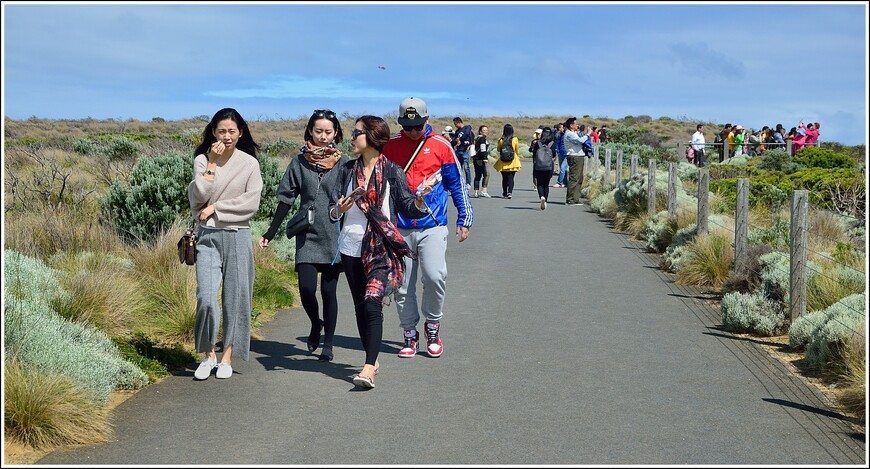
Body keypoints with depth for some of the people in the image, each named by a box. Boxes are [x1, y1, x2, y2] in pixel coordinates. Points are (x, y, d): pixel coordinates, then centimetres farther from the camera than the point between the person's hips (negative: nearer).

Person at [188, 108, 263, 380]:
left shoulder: (249, 163, 2)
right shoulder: (203, 159, 5)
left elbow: (251, 203, -6)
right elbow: (199, 196, -8)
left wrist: (215, 208, -7)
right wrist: (212, 163, -9)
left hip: (238, 237, 0)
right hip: (208, 236, 0)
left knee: (235, 297, 3)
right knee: (206, 298, -9)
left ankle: (227, 357, 14)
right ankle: (208, 354, 8)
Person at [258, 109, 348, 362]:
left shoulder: (343, 163, 2)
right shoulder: (299, 162, 5)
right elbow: (286, 200, 8)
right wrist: (270, 234, 6)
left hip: (335, 236, -1)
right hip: (307, 236, 1)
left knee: (328, 291, 3)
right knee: (306, 288, -8)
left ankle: (328, 344, 17)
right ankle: (316, 324, 24)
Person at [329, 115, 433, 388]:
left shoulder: (392, 171, -1)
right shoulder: (348, 170, 8)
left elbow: (408, 209, -1)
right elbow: (332, 210, 7)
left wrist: (420, 197, -21)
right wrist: (340, 208, -15)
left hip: (381, 249, -4)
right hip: (351, 248, 5)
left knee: (372, 304, -16)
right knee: (360, 305, 10)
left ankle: (368, 368, -18)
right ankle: (373, 359, 23)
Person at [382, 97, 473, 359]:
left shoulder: (440, 146, 1)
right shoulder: (389, 146, 5)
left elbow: (457, 184, 9)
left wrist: (465, 219, 8)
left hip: (433, 226, -2)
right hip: (399, 228, 2)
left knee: (434, 276, -18)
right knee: (402, 285, 5)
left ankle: (433, 326, 5)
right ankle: (409, 333, 21)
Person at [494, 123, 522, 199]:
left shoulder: (501, 140, -7)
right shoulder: (515, 139, -7)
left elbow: (498, 150, 7)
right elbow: (517, 151, 4)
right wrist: (517, 157, 22)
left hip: (503, 162, 1)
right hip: (513, 161, -1)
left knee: (504, 178, 12)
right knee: (511, 178, 0)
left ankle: (505, 193, 17)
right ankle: (510, 192, -15)